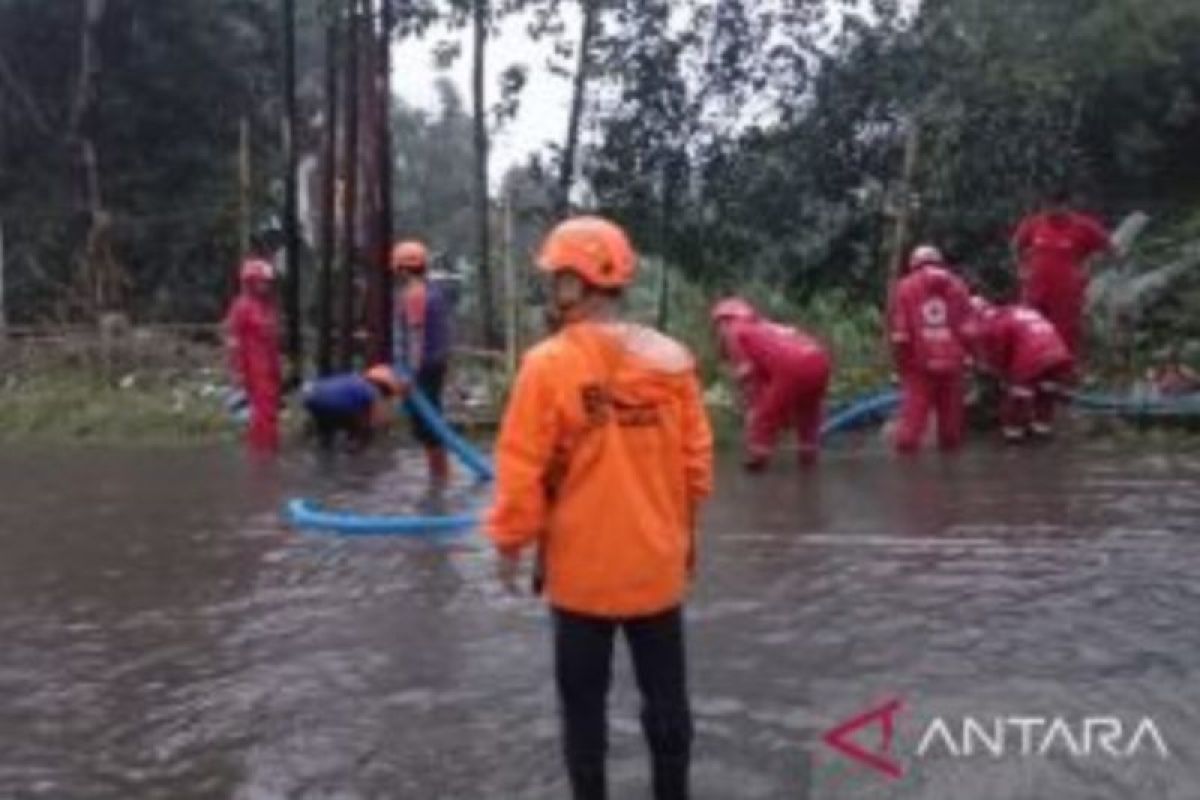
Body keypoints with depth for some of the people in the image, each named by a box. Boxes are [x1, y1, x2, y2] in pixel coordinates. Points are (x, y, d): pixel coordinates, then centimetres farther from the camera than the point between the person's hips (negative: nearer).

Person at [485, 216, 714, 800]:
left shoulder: (548, 363, -15)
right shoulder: (670, 358, -5)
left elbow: (522, 469, -13)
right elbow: (696, 459, 3)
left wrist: (511, 540, 1)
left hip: (581, 565, -3)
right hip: (658, 561, 3)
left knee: (584, 698, 13)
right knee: (665, 692, 16)